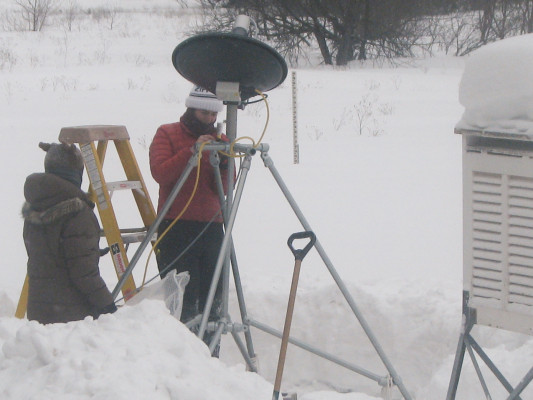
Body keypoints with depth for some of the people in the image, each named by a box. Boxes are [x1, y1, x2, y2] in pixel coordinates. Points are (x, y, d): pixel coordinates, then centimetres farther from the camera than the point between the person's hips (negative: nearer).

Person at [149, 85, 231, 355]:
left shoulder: (218, 140, 17)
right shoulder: (167, 134, 5)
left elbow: (222, 189, 6)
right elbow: (160, 173, -13)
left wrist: (223, 164, -12)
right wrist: (192, 151, -19)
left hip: (211, 226, 5)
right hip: (176, 226, -5)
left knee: (212, 301, 4)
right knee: (184, 301, -11)